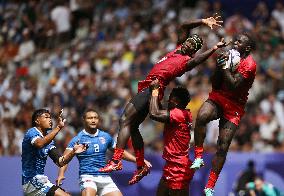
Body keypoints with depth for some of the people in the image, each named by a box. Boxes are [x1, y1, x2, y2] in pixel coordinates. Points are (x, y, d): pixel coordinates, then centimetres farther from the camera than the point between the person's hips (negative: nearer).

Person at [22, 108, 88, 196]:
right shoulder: (31, 132, -10)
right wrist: (58, 127, -40)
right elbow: (40, 143, -36)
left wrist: (73, 152, -9)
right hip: (32, 181, -10)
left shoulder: (48, 139, 16)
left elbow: (60, 162, 8)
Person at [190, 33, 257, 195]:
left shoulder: (249, 64, -12)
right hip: (218, 98, 4)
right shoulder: (229, 55, 8)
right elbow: (215, 85, 7)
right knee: (201, 117, -32)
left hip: (235, 105, -4)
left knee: (223, 147, -6)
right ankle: (198, 157, -23)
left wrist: (225, 67, -20)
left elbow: (233, 85, -23)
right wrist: (219, 66, -8)